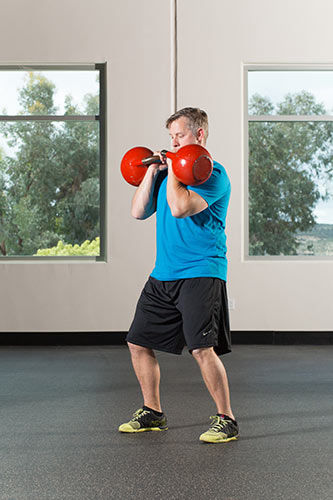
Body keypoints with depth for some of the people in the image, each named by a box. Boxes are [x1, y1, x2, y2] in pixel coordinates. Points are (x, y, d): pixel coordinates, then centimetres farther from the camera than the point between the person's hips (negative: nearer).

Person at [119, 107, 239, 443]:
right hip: (162, 276, 8)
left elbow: (180, 208, -24)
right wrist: (153, 170, 5)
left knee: (202, 349, -17)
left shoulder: (212, 174, -8)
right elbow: (138, 211, 9)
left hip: (200, 274, -8)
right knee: (138, 342, 10)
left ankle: (226, 419, -1)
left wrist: (173, 169, -12)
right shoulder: (167, 172, 17)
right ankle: (152, 413, 25)